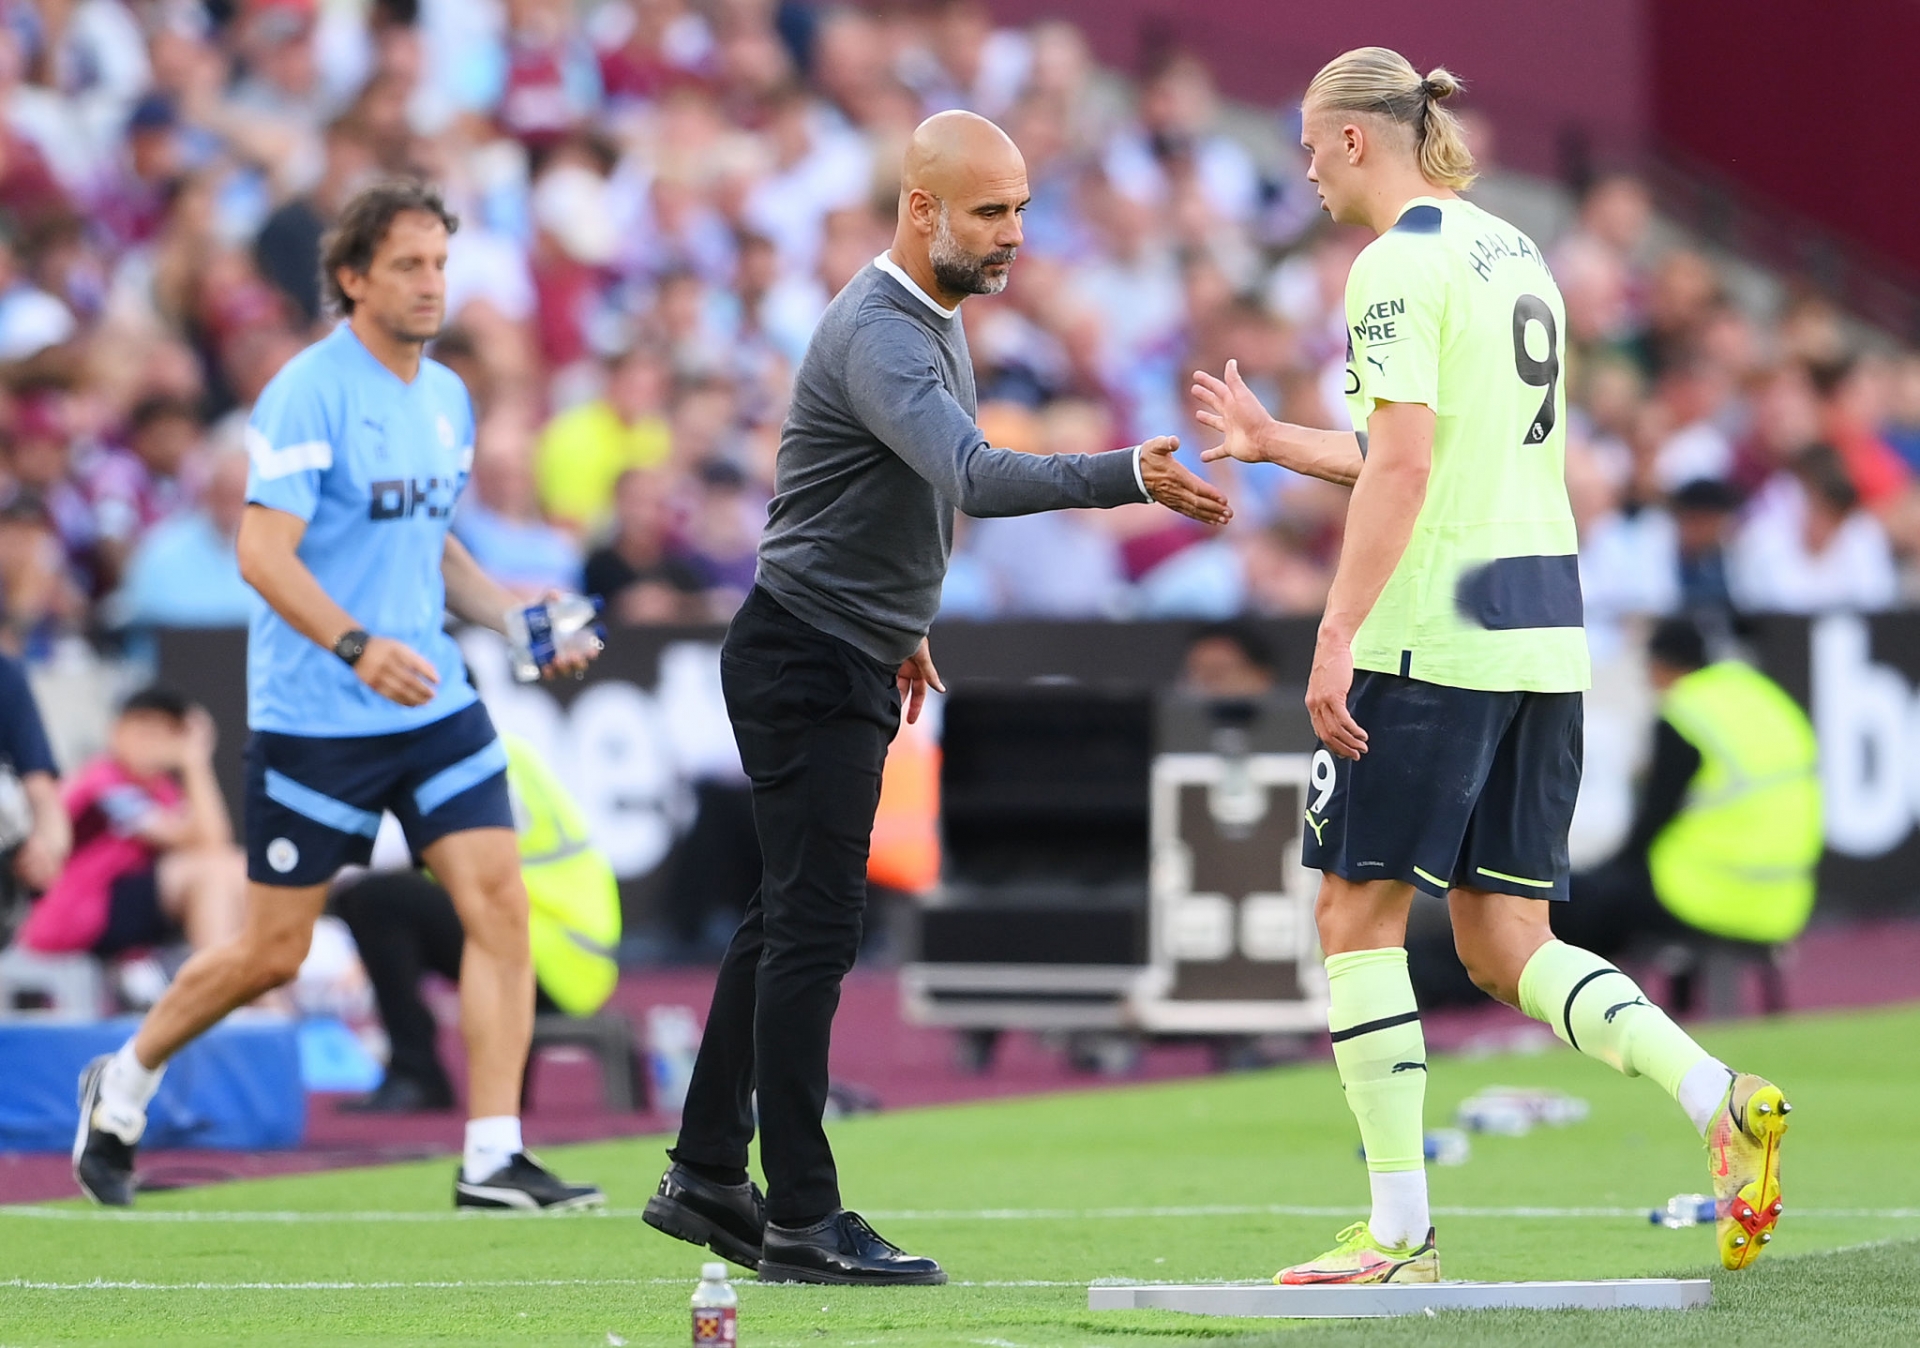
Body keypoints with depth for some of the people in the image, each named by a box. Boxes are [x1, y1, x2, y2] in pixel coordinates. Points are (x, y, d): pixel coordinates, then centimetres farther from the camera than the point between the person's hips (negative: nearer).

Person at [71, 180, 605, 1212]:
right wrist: (355, 644, -32)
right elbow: (263, 553, -19)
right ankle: (122, 1083, 26)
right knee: (271, 953, 2)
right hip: (313, 717, -6)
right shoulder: (308, 393, -12)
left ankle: (492, 1159, -7)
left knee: (499, 903, -8)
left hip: (435, 704, 7)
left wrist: (516, 618, 9)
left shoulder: (447, 399, 12)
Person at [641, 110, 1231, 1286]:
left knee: (788, 922, 14)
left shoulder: (937, 317, 11)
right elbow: (977, 478, -38)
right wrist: (1133, 476, -45)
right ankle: (801, 1223, -9)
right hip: (806, 663, -10)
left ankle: (707, 1179, 21)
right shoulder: (879, 334, -23)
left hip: (850, 660, 10)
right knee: (814, 930, -10)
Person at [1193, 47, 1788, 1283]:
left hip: (1434, 637, -8)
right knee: (1505, 945, 9)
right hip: (1544, 629, 8)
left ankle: (1401, 1230, 0)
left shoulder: (1398, 267, -9)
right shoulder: (1515, 254, 18)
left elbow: (1403, 466, -18)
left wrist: (1335, 642, -20)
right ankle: (1724, 1102, -11)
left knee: (1359, 914, 2)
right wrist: (1274, 443, 32)